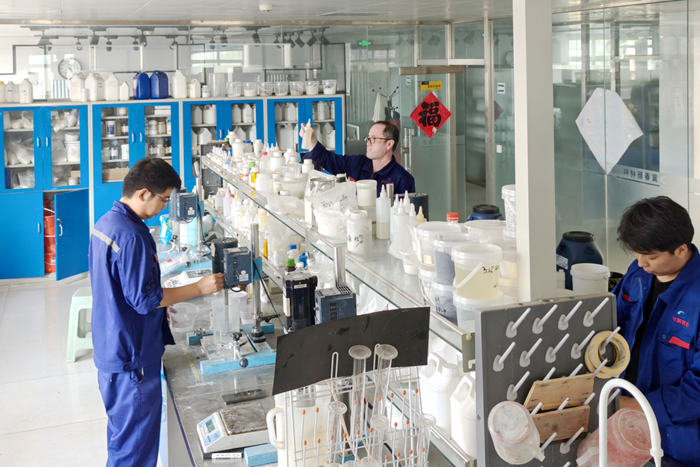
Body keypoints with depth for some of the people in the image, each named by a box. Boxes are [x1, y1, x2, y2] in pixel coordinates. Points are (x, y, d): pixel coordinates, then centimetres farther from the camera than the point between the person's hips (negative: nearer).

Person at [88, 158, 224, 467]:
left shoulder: (105, 224, 6)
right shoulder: (131, 236, -25)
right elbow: (143, 299, -23)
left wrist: (158, 310, 21)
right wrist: (199, 288, -16)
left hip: (110, 347, 10)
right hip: (132, 357, -10)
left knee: (121, 432, 25)